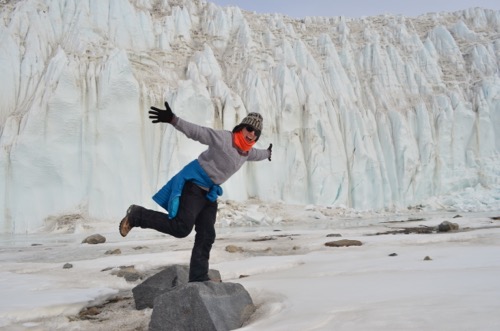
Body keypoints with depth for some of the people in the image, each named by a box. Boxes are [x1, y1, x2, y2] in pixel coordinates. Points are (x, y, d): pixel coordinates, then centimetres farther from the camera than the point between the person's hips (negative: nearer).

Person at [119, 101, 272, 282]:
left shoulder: (247, 152, 9)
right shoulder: (223, 138, -17)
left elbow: (256, 154, 34)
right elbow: (196, 131, -24)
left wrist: (267, 153, 55)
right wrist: (173, 119, -36)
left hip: (209, 192, 8)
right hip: (194, 184, -8)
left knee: (206, 236, 2)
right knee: (181, 228, -17)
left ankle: (198, 278, 9)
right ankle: (137, 215, -1)